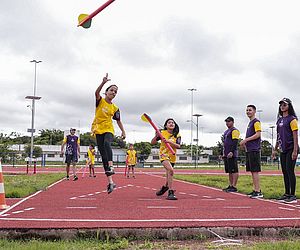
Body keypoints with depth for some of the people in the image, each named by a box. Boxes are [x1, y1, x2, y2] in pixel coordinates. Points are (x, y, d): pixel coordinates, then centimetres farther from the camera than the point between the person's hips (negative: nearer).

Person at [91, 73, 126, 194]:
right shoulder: (100, 101, 1)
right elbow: (96, 92, -20)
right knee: (103, 155, -2)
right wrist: (103, 82, -35)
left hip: (109, 130, 1)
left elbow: (118, 120, 17)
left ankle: (110, 167, -51)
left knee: (107, 144, -35)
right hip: (98, 130, 0)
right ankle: (110, 182, 0)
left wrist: (123, 131, 7)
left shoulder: (115, 108, 9)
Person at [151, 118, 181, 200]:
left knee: (168, 175, 14)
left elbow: (178, 146, -13)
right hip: (164, 155, -4)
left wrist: (169, 142, -26)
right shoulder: (163, 133, -3)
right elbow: (152, 142, -1)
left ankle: (164, 187, 46)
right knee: (171, 170, -30)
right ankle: (170, 192, -28)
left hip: (172, 157, 4)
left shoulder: (177, 135, 2)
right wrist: (156, 136, -19)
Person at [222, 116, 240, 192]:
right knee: (229, 171, 11)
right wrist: (224, 153, 22)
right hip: (226, 155, 10)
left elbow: (235, 142, -17)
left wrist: (231, 152, -25)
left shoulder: (234, 131, -8)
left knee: (234, 170, -8)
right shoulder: (226, 132, 22)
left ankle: (234, 187, -8)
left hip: (232, 154, -10)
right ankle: (230, 186, 16)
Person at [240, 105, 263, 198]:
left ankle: (258, 191, -7)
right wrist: (244, 143, 11)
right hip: (249, 150, 10)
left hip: (254, 150, -10)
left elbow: (258, 134, -17)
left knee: (255, 170, -9)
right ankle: (255, 190, 17)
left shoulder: (256, 122, -7)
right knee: (252, 171, 11)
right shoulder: (250, 123, 21)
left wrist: (246, 140, -16)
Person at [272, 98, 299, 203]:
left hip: (291, 149, -8)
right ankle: (287, 194, 18)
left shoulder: (292, 119, -7)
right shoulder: (280, 120, 16)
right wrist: (275, 149, 19)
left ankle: (293, 196, -4)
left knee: (290, 171, -9)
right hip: (283, 150, 8)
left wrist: (295, 151, -19)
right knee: (284, 172, 10)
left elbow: (295, 135, -13)